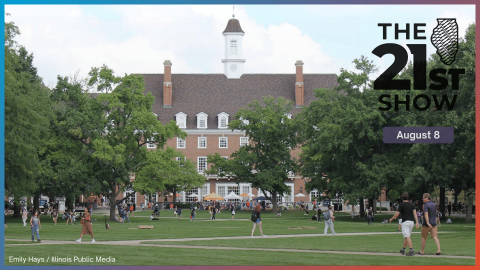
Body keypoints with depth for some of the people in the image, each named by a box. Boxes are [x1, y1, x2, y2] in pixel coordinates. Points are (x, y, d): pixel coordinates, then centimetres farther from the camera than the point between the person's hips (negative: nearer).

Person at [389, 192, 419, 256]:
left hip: (405, 222, -7)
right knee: (407, 236, 18)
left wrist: (391, 219, 11)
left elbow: (397, 214, -6)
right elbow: (415, 213, 1)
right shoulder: (411, 205, 10)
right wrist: (417, 222, -3)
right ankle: (403, 250, 30)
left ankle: (411, 250, -25)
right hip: (411, 221, 7)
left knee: (407, 236, -13)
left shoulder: (401, 205, -6)